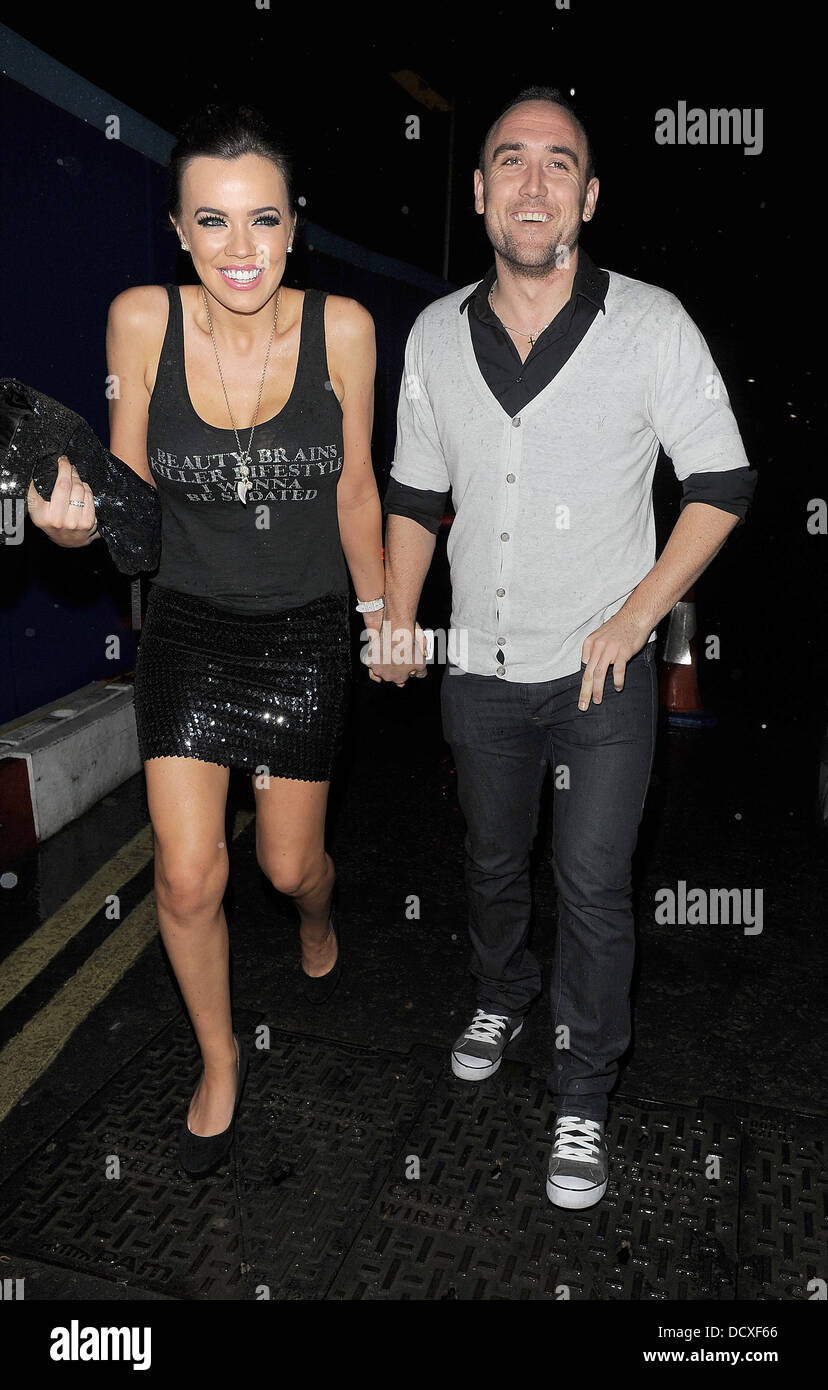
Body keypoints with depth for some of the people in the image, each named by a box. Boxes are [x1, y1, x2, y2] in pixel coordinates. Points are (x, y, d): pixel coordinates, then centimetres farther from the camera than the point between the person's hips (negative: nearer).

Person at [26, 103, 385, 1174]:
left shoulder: (341, 328, -11)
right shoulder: (142, 320, -10)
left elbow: (354, 489, 1)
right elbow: (130, 478, 0)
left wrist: (380, 609, 10)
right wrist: (80, 520, -23)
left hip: (306, 631, 0)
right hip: (188, 628, 1)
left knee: (288, 866, 10)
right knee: (188, 879, 0)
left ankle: (316, 917, 52)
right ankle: (219, 1061, 30)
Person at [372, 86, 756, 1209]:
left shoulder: (652, 325, -8)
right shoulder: (435, 335, 2)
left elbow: (723, 484, -4)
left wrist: (636, 614, -13)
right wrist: (397, 616, -1)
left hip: (602, 674, -3)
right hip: (480, 669, 4)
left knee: (593, 889, 2)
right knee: (492, 860, 20)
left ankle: (583, 1098, 24)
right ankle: (504, 993, 49)